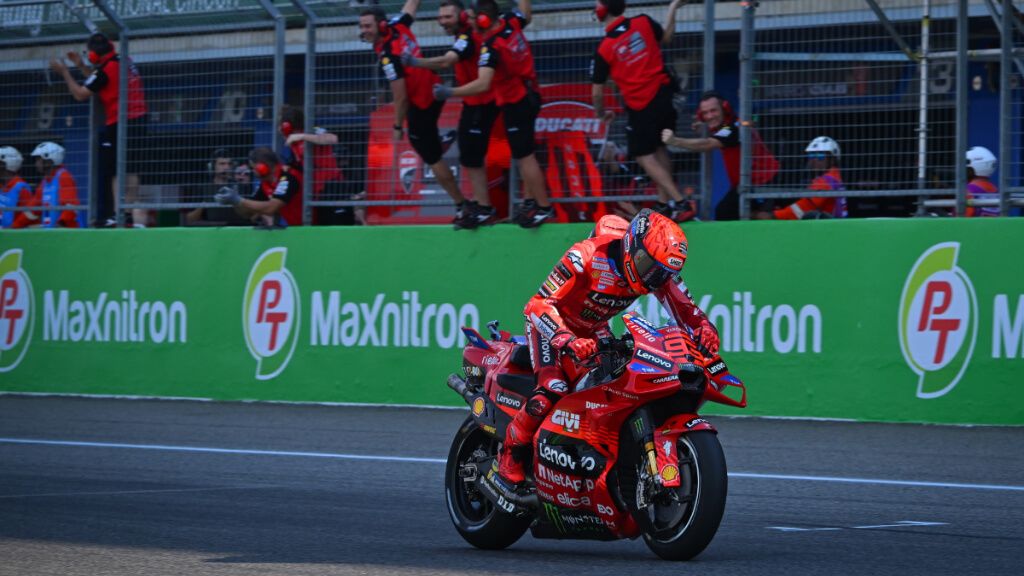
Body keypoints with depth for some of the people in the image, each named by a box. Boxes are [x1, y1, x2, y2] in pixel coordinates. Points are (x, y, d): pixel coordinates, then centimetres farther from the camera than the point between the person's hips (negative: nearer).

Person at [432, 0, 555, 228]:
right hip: (530, 96, 9)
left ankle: (544, 207, 5)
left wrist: (449, 92, -37)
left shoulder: (491, 47, -27)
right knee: (525, 152, 20)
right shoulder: (511, 23, -6)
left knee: (524, 156, -1)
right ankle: (529, 200, 29)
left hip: (514, 104, -9)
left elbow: (483, 84, -38)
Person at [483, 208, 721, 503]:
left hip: (594, 329, 7)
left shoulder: (654, 269, -15)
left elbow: (683, 306, -6)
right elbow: (539, 304, -37)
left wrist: (704, 328, -30)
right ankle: (507, 465, -17)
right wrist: (569, 341, -53)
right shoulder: (587, 257, -35)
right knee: (552, 390, -28)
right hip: (552, 322, -7)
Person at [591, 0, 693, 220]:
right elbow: (666, 39, 17)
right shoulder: (643, 22, -4)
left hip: (641, 107, -5)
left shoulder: (604, 49, -13)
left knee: (644, 156, 4)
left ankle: (680, 202, -6)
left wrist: (601, 113, 15)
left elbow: (598, 92, -5)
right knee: (659, 149, 18)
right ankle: (664, 203, 21)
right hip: (663, 94, 5)